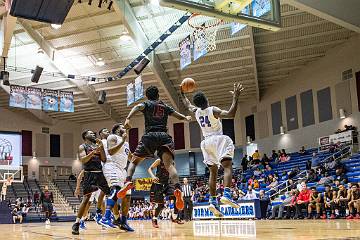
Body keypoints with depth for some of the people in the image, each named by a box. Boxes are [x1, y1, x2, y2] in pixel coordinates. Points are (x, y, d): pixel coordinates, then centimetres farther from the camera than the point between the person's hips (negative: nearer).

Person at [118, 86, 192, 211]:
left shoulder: (146, 104, 15)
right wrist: (186, 118, 51)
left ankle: (128, 182, -15)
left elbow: (137, 107, -8)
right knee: (169, 164, -13)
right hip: (164, 136, 2)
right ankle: (177, 189, -37)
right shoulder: (165, 106, 23)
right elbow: (179, 116, 29)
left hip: (150, 136, -2)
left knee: (134, 161, 11)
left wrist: (128, 118, -25)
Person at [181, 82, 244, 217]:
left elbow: (188, 105, 28)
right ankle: (226, 195, -35)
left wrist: (182, 93, 41)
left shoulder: (196, 111, 5)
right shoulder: (213, 110, -12)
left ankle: (213, 202, 0)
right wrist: (236, 97, -22)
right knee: (227, 166, -13)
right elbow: (231, 114, -25)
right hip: (218, 139, -6)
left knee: (213, 172, 9)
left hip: (206, 142, 6)